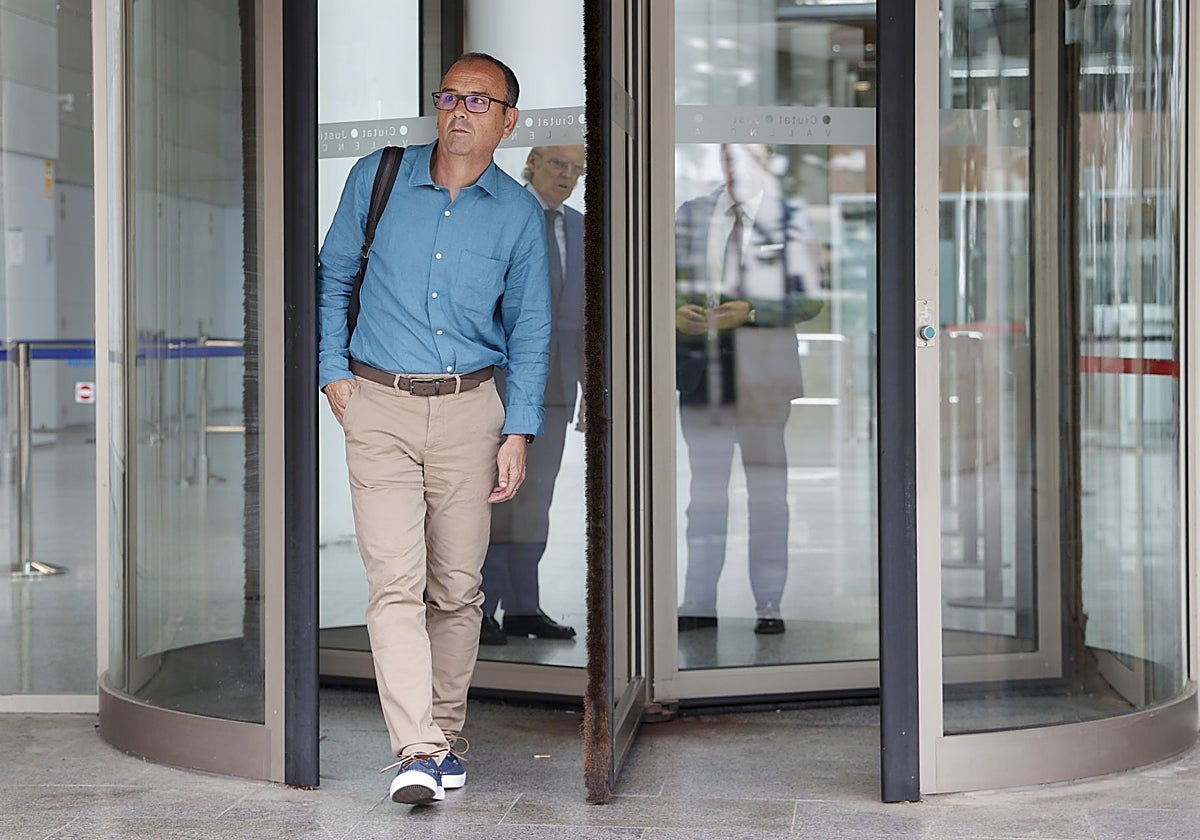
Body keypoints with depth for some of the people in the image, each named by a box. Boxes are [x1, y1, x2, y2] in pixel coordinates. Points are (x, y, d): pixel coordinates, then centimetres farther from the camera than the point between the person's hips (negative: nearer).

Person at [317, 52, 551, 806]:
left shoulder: (519, 213, 4)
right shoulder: (377, 178, 4)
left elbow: (530, 330, 8)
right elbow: (333, 276, 14)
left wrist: (519, 433, 0)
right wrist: (333, 372, 5)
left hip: (470, 410, 1)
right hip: (380, 409, -1)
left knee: (457, 587, 5)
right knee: (395, 582, -12)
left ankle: (446, 735, 21)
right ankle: (416, 752, -16)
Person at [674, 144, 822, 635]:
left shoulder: (789, 221, 1)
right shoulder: (691, 216, 11)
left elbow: (810, 298, -2)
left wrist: (750, 311, -14)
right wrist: (676, 311, -6)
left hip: (762, 368, -3)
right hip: (700, 360, 3)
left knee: (767, 485, 2)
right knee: (705, 485, 7)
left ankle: (769, 604, 8)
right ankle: (700, 601, 13)